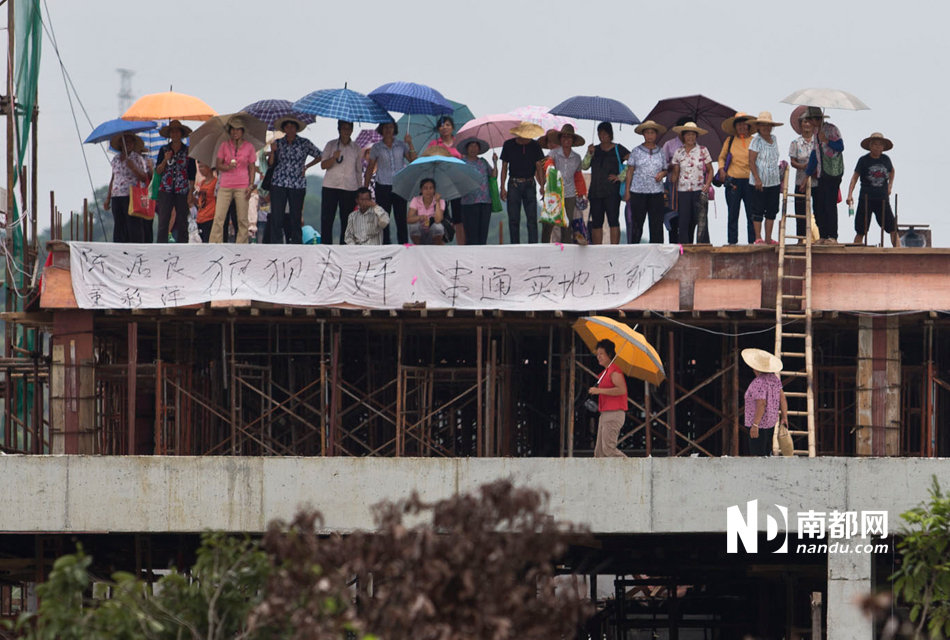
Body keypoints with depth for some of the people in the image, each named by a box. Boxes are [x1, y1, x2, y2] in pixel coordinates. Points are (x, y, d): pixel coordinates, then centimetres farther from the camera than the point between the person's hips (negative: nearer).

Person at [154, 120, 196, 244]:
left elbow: (192, 174, 5)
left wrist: (191, 192, -3)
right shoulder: (164, 150, 9)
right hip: (165, 191, 1)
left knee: (182, 224, 0)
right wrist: (165, 160, -11)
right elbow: (158, 171, 7)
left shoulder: (188, 151, 5)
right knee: (163, 223, -7)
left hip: (182, 192, -1)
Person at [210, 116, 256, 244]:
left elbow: (252, 167, 8)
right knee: (218, 218, -7)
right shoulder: (224, 145, 7)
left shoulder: (249, 147, 6)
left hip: (242, 186, 0)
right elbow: (218, 165, 6)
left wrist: (251, 185, -1)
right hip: (225, 185, 0)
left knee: (242, 220, -2)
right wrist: (227, 167, -16)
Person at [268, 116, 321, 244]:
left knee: (296, 217, 0)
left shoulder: (304, 143, 5)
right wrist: (273, 151, -8)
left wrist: (306, 166, 4)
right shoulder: (278, 143, 9)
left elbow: (319, 156, 12)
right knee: (276, 218, -6)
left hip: (298, 185, -1)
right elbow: (270, 164, 9)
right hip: (278, 185, 1)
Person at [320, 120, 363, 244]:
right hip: (330, 187, -1)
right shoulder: (331, 145, 6)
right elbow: (323, 165, 0)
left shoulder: (356, 148, 9)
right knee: (326, 220, -5)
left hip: (349, 188, 1)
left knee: (346, 222, 0)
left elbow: (359, 171, 12)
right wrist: (334, 157, -20)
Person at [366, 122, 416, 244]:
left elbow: (413, 161, -3)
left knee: (401, 219, -2)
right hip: (383, 187, -1)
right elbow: (370, 169, 8)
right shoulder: (376, 148, 5)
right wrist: (365, 189, 5)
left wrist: (410, 144, -12)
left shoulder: (401, 145, 7)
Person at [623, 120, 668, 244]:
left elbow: (666, 170, 18)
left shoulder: (660, 152, 11)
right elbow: (630, 172, 5)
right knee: (636, 223, -2)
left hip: (656, 192, 2)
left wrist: (662, 174, -7)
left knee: (657, 224, -2)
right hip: (638, 192, -2)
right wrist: (627, 191, 0)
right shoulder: (636, 152, 5)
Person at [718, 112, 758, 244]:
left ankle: (752, 242, 3)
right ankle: (732, 242, 6)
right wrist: (721, 169, 0)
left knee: (751, 214, -1)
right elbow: (722, 157, 18)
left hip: (749, 181, -1)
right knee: (733, 214, 2)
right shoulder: (730, 141, 10)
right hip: (733, 181, 1)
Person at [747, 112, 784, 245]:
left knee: (772, 211, 7)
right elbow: (751, 162, -12)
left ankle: (768, 238, 12)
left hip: (774, 181, 7)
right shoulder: (756, 141, -9)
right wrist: (757, 179, -19)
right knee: (758, 211, -2)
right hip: (759, 183, -7)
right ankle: (758, 238, 3)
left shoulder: (774, 139, 11)